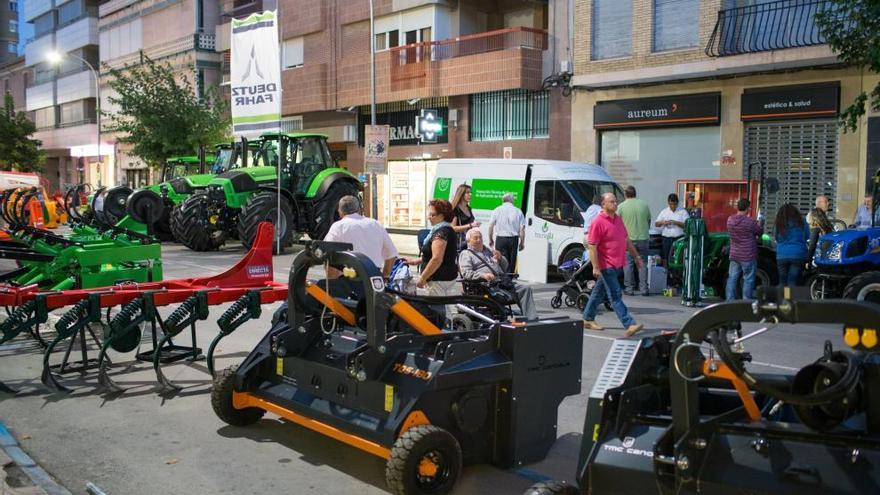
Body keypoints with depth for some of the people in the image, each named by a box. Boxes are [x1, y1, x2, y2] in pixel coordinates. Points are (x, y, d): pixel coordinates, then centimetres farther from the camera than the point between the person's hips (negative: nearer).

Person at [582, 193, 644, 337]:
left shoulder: (618, 219, 13)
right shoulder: (598, 222, -13)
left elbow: (627, 240, 22)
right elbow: (592, 246, -16)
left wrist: (636, 256, 21)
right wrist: (595, 267, -20)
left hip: (617, 264, 8)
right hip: (606, 265, -8)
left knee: (599, 292, 16)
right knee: (615, 296, -8)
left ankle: (588, 319, 27)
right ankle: (630, 324, -11)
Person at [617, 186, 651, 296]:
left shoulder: (621, 206, -5)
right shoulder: (644, 204, 4)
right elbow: (649, 220, 12)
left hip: (628, 238, -3)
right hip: (643, 237, 3)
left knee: (628, 264, 5)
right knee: (643, 264, 9)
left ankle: (629, 288, 7)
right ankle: (644, 288, 9)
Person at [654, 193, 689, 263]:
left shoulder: (683, 211, 3)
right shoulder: (664, 212, 11)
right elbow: (656, 224, 11)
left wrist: (676, 222, -17)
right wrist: (662, 222, -10)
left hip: (679, 239, -3)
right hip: (667, 239, 3)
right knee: (667, 259, 4)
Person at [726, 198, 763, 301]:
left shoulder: (730, 220, 0)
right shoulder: (750, 221, -17)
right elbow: (759, 232, -2)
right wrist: (759, 224, 20)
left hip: (734, 255, 5)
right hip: (748, 257, -5)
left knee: (732, 278, 9)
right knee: (748, 280, 3)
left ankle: (730, 300, 10)